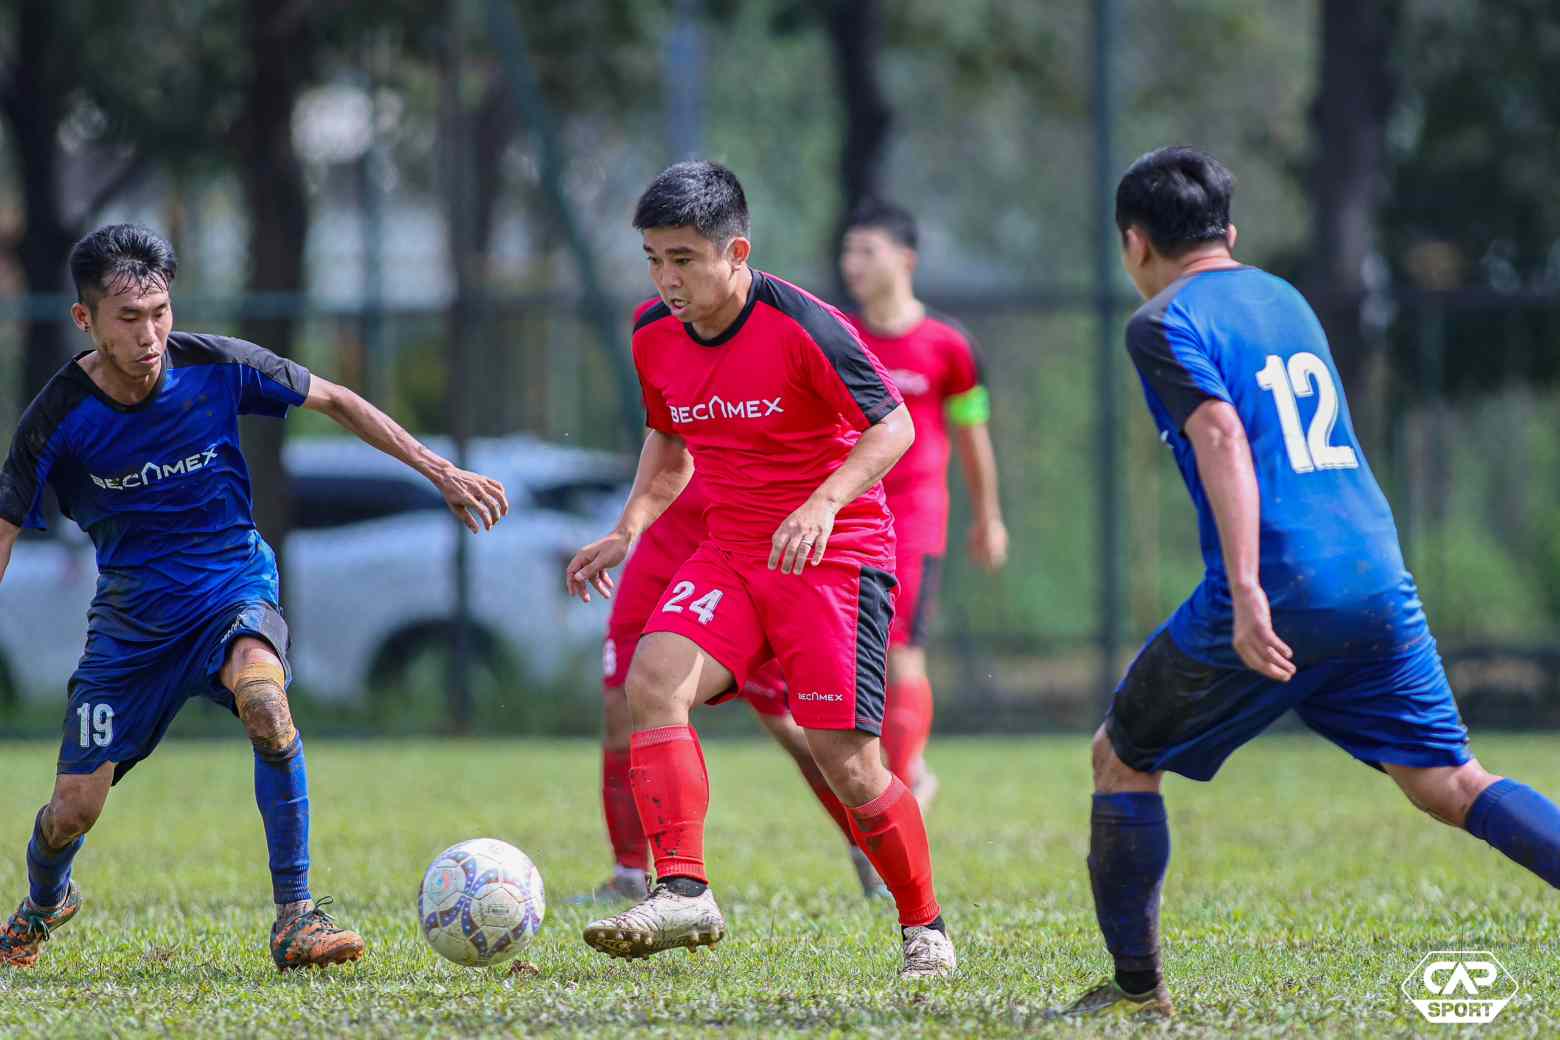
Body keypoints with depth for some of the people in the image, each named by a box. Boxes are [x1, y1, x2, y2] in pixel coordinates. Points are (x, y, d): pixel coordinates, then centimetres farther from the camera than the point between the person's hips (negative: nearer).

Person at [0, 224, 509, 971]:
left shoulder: (216, 369, -14)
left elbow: (335, 401, 2)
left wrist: (441, 473, 3)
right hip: (131, 619, 1)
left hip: (234, 589, -1)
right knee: (73, 810, -3)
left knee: (263, 697, -35)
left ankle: (295, 918, -28)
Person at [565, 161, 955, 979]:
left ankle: (924, 928, 13)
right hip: (729, 555, 6)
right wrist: (630, 527, 5)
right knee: (652, 680, -21)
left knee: (844, 758, -8)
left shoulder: (802, 328, -17)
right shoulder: (655, 338, 2)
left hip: (835, 557, -5)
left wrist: (823, 504, -27)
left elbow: (893, 426, -12)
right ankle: (683, 893, -22)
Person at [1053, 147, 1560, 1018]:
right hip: (1378, 582, 6)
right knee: (1450, 784, 4)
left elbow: (1222, 436, -17)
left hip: (1279, 594, -6)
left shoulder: (1166, 323, -2)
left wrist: (1246, 593, -25)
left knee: (1123, 760, 13)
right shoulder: (1286, 297, 21)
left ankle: (1138, 987, 14)